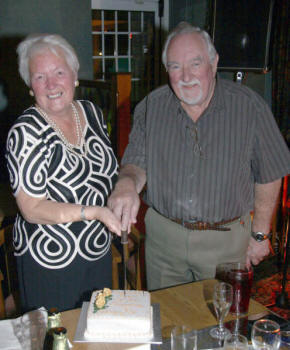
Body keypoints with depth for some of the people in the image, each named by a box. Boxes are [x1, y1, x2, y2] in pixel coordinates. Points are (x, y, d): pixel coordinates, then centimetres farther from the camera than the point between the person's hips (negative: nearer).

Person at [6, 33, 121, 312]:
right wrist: (93, 212, -30)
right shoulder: (26, 133, -20)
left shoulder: (93, 114, -1)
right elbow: (32, 209, -22)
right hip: (50, 260, -6)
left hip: (99, 248, 6)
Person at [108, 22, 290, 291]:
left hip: (225, 240, -2)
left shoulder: (249, 106, -10)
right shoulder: (151, 107, -3)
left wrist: (259, 233, 1)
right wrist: (127, 182, -24)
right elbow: (137, 163, 0)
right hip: (163, 235, 2)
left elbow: (268, 175, -3)